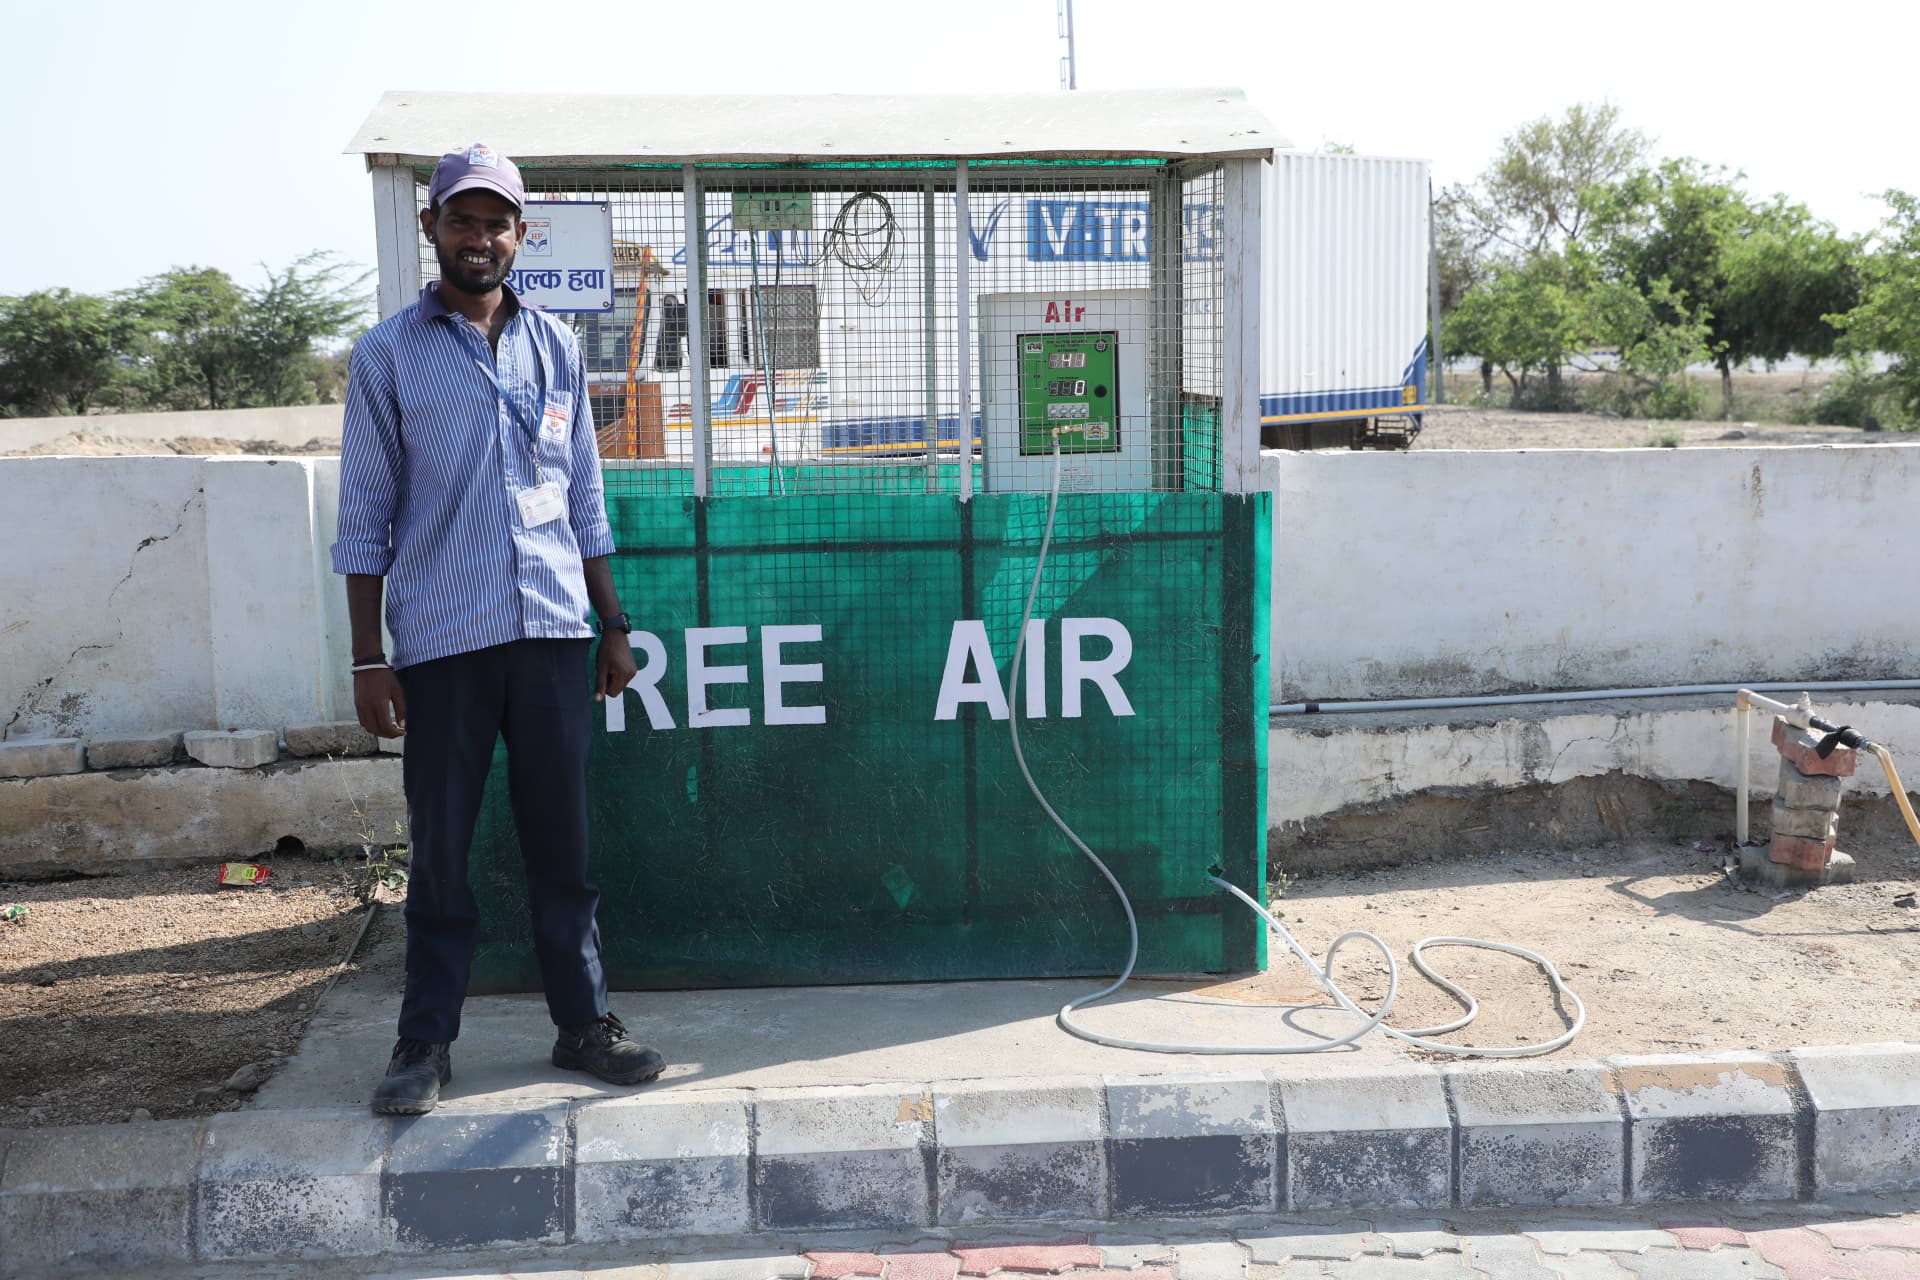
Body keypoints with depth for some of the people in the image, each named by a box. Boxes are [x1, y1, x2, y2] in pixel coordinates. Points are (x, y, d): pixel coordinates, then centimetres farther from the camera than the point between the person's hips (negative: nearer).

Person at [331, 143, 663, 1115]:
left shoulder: (555, 349, 12)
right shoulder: (388, 357, 3)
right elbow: (366, 519, 1)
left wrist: (612, 623, 12)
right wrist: (368, 659, -4)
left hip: (552, 632, 3)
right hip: (441, 641, -2)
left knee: (562, 842, 8)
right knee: (441, 850, 4)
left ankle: (583, 1024, 19)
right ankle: (425, 1044, 16)